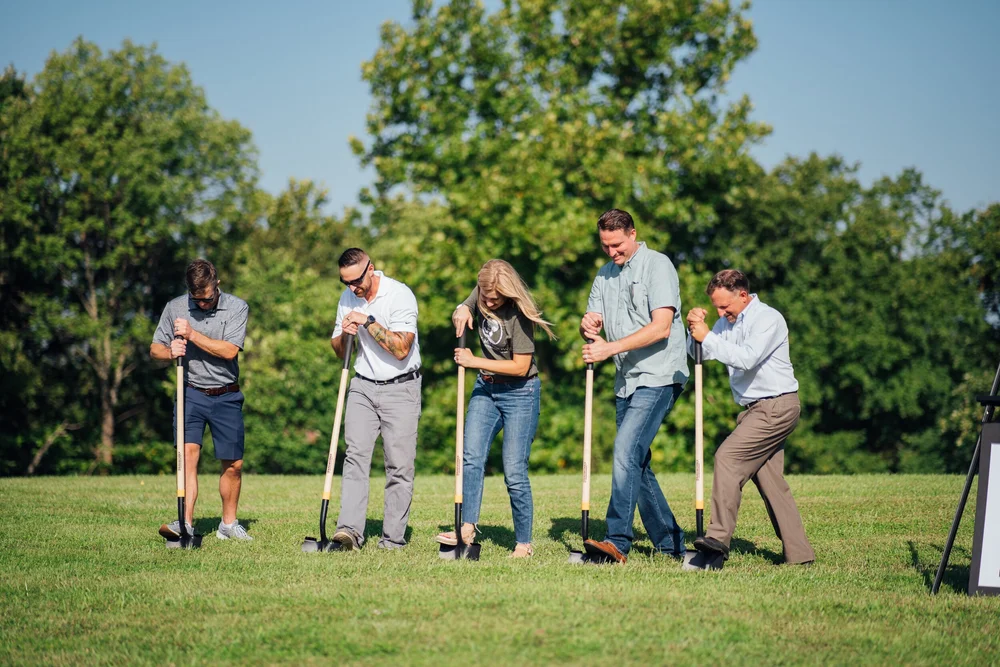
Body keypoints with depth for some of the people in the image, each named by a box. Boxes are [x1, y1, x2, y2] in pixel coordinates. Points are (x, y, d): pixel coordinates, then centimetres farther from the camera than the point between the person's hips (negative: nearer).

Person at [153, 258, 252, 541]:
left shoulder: (237, 307, -4)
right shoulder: (175, 308, 1)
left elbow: (229, 351, -15)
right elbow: (155, 349, 6)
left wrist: (192, 334, -19)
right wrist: (170, 352, -17)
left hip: (226, 397, 0)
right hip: (191, 393, 0)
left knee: (233, 464, 6)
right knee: (188, 453, -18)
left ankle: (228, 523, 23)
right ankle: (185, 523, -24)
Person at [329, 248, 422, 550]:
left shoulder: (400, 295, -14)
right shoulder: (347, 299, 6)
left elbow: (401, 349, -21)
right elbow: (339, 351, 16)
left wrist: (368, 322, -23)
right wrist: (345, 334, -6)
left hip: (400, 389, -5)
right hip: (363, 387, 5)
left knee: (400, 465, -5)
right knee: (355, 455, -11)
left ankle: (393, 539, -1)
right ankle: (350, 529, -20)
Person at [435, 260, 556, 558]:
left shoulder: (518, 315, -23)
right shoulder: (481, 295, -3)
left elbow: (520, 367, -22)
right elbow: (462, 312, 17)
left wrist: (475, 362, -20)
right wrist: (460, 312, -8)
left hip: (519, 393, -6)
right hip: (486, 388, 7)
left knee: (514, 472, -6)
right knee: (471, 457, -9)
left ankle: (523, 544, 2)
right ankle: (467, 529, -9)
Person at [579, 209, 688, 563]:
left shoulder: (657, 265, -7)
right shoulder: (605, 274, 16)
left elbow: (661, 327, -16)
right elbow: (593, 323, 14)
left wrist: (610, 348, -21)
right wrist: (588, 324, -12)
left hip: (658, 378, -8)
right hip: (626, 381, 8)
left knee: (626, 450, -20)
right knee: (637, 463, 9)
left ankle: (617, 541, -24)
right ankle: (670, 543, 17)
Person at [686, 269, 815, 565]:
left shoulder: (768, 318, -13)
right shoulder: (728, 321, 13)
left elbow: (747, 358, -27)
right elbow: (701, 354, 7)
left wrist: (708, 337, -26)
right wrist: (695, 331, -12)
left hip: (777, 406, -9)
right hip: (755, 408, 9)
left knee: (728, 456, -20)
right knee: (769, 480, 6)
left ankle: (719, 536, -24)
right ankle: (799, 553, 9)